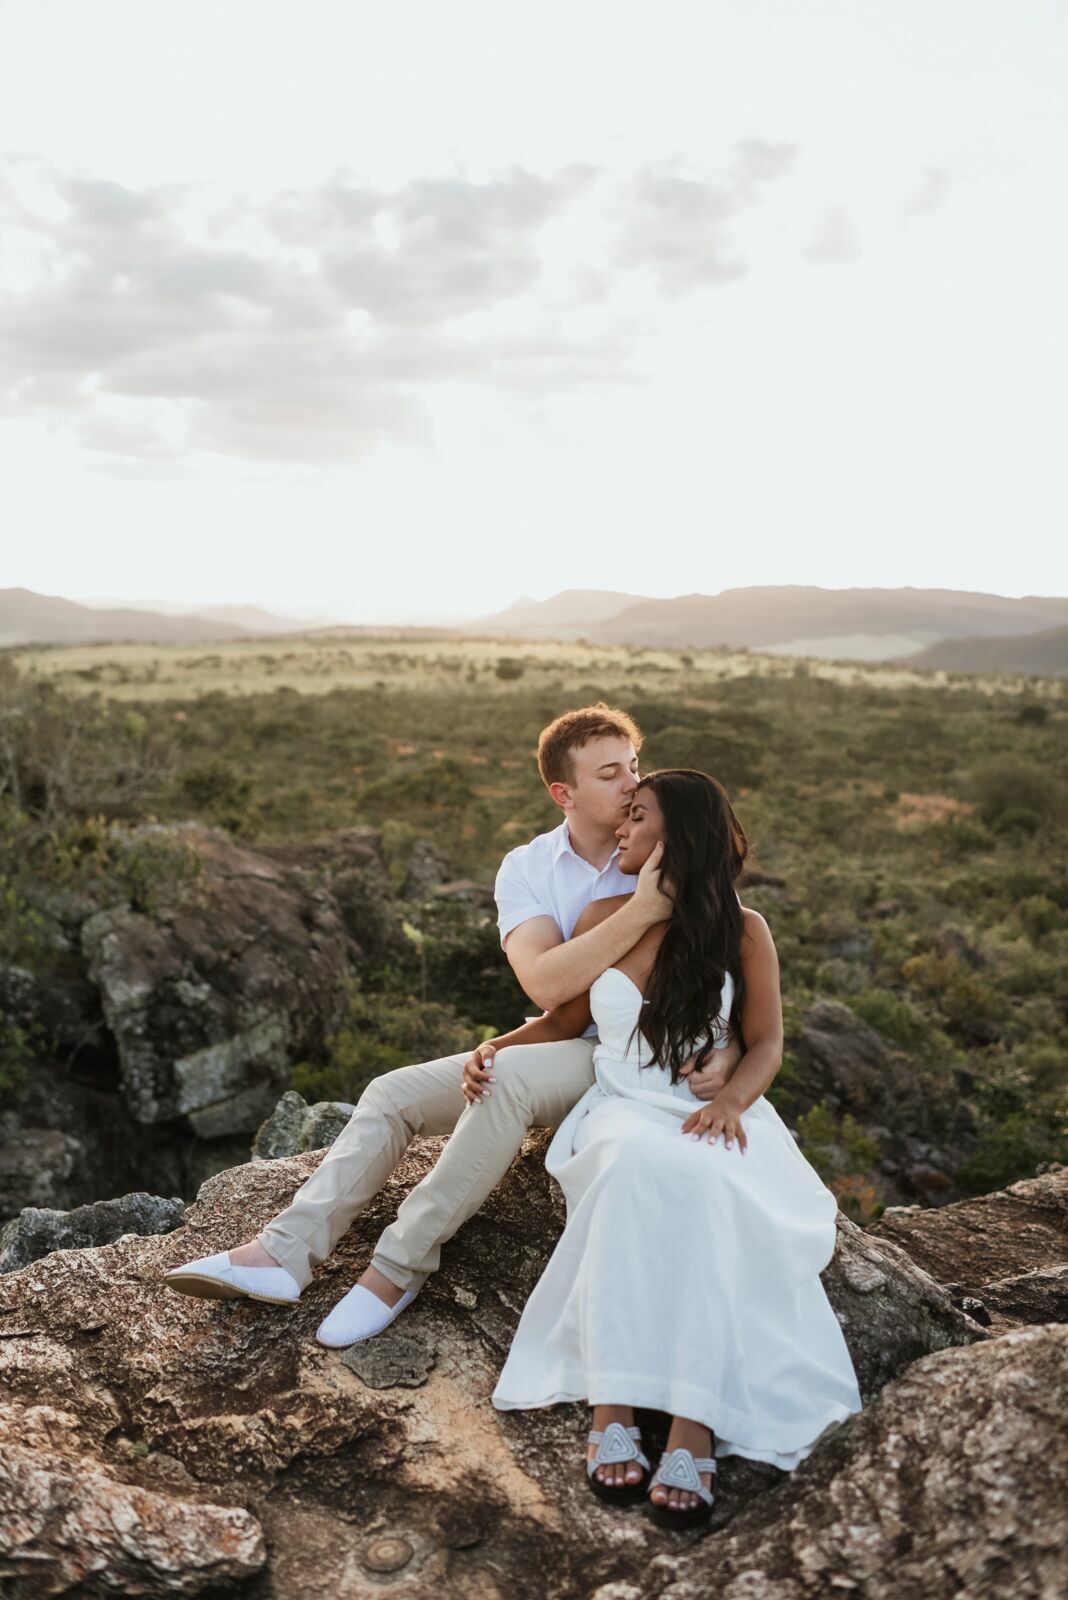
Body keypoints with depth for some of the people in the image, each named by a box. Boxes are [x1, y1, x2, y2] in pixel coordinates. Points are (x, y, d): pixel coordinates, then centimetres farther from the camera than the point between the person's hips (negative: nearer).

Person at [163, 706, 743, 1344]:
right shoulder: (527, 868, -1)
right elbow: (544, 982, -19)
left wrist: (727, 1053, -27)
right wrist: (641, 913, -29)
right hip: (561, 1048, 5)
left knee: (508, 1076, -33)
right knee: (394, 1093, -8)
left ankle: (399, 1268, -23)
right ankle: (284, 1252, -12)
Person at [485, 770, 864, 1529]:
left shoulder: (742, 930, 3)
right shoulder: (604, 917, 9)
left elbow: (767, 1043, 3)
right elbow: (563, 1021, 17)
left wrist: (731, 1101, -17)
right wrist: (496, 1050, -1)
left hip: (710, 1115, -1)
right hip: (624, 1109, 1)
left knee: (702, 1185, -37)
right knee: (634, 1167, -36)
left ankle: (693, 1426, -39)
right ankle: (611, 1410, -35)